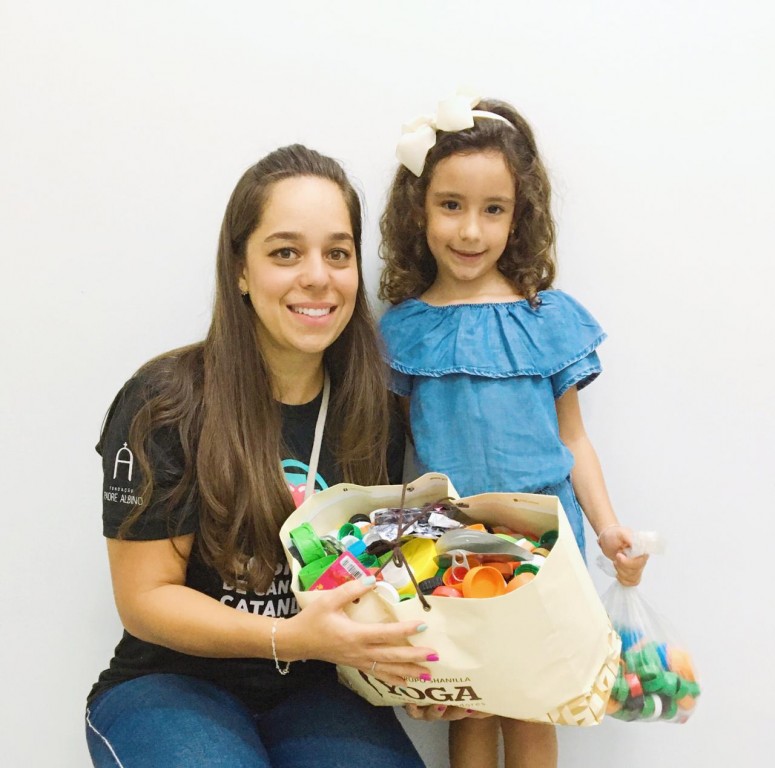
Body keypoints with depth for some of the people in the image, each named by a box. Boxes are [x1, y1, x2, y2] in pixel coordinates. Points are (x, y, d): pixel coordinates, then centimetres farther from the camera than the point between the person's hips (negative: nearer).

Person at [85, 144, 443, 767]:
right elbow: (145, 598, -12)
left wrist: (416, 660, -10)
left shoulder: (375, 412, 0)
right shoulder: (165, 405, -13)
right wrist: (291, 636, -27)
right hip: (173, 684, -2)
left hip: (318, 692, 2)